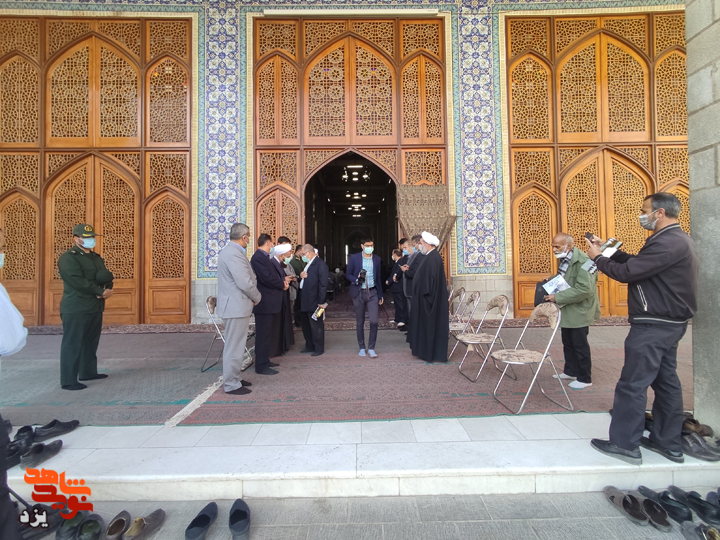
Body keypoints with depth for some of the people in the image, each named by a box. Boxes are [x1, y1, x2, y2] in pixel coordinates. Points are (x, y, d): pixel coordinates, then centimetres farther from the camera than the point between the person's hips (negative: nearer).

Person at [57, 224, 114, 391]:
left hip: (95, 308, 8)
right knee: (72, 344, -3)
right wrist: (101, 291, -17)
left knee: (91, 342, 16)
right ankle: (68, 381, 4)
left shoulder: (96, 257, 18)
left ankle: (88, 372, 29)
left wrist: (106, 290, -10)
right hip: (76, 309, -8)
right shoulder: (67, 258, -8)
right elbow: (77, 282, -19)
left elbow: (107, 276, 11)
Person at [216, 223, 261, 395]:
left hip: (234, 305, 11)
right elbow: (245, 283, -26)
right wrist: (257, 297, -9)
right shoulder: (234, 254, -21)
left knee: (235, 345, 20)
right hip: (236, 307, -11)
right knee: (234, 347, 0)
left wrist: (254, 296, 7)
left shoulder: (229, 250, 13)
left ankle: (234, 378, 33)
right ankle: (231, 385, 12)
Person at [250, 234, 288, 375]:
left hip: (271, 302, 11)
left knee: (267, 334, 17)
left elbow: (275, 274, 18)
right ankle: (261, 366, 6)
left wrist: (283, 281, -2)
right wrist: (282, 284, -10)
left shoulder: (265, 257, 17)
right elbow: (267, 277, -25)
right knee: (263, 335, -3)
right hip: (265, 303, -11)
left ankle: (265, 361, 29)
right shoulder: (258, 257, -16)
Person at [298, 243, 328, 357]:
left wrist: (321, 301, -22)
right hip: (305, 301, 10)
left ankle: (319, 348, 14)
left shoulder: (320, 264, -13)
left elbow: (323, 283, -19)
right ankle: (309, 346, 31)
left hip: (314, 301, -10)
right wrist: (301, 276, 0)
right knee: (306, 324, 17)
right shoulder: (307, 264, 17)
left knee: (316, 325, 1)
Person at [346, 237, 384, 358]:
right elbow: (348, 274, 1)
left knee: (374, 321, -8)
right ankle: (362, 348, 22)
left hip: (372, 293, 2)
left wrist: (380, 295, 15)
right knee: (360, 322, 8)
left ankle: (371, 348, 6)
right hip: (359, 293, -1)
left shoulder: (377, 259, 7)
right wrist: (356, 280, -20)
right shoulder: (354, 258, -2)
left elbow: (378, 277, 14)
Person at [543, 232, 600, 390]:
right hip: (567, 310, 9)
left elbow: (584, 289, -29)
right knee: (568, 343, 19)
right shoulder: (564, 260, 6)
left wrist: (557, 297, -28)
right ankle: (570, 371, 34)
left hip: (579, 311, -9)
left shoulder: (582, 262, -22)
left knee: (580, 345, 4)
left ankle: (585, 378, 20)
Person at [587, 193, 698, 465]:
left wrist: (598, 258, -6)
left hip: (653, 326, -11)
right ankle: (668, 443, 28)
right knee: (666, 381, 16)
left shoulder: (667, 243, -19)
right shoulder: (679, 240, 16)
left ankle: (625, 444, 7)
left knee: (632, 384, -3)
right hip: (670, 323, 11)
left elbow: (627, 272, -21)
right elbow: (635, 262, 13)